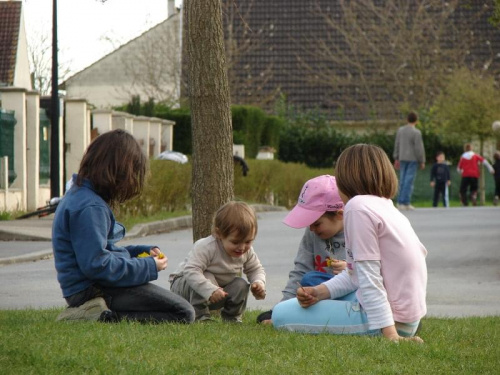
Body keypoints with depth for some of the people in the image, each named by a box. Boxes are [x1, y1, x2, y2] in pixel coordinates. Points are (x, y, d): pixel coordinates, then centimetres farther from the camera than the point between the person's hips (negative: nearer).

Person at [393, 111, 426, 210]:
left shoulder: (400, 130, 5)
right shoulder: (416, 133, -13)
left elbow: (397, 145, 10)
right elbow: (419, 148, -13)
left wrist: (396, 159, 17)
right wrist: (422, 161, -5)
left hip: (402, 158, 5)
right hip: (413, 159, -5)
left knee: (403, 180, 10)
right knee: (409, 181, -4)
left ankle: (400, 202, 10)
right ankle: (406, 203, -7)